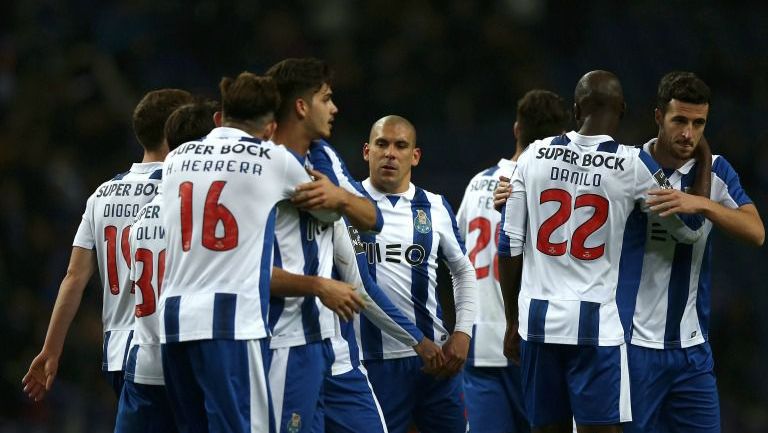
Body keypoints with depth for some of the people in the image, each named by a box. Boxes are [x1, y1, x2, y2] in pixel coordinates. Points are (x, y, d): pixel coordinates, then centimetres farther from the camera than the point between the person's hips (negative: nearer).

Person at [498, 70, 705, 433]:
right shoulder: (633, 166, -5)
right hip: (595, 322, -3)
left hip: (537, 319, 3)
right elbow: (690, 230, 6)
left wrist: (512, 322, 17)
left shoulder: (534, 156, 4)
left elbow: (509, 246, 7)